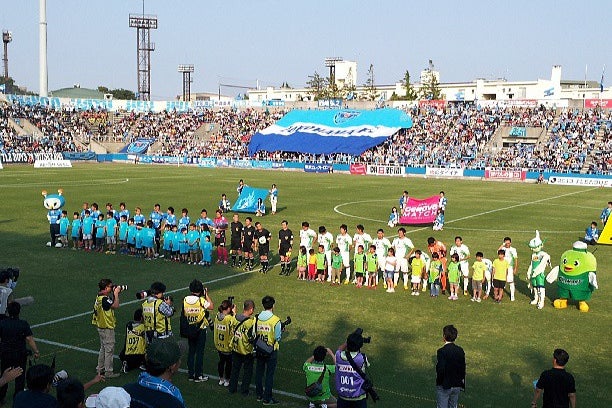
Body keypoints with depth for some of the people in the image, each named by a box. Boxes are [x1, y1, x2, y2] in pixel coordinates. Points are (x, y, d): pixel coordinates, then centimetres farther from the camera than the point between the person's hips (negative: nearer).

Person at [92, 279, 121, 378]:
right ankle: (108, 372, 2)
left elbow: (111, 303, 14)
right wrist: (116, 294, -18)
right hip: (107, 328, -10)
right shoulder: (104, 299, -24)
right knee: (109, 349, -2)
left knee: (103, 348, 22)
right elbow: (116, 306, -28)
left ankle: (100, 368, 31)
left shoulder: (99, 297, 6)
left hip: (101, 327, 10)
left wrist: (114, 293, 4)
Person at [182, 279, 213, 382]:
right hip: (200, 330, -4)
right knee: (199, 352, 4)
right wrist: (206, 294, 0)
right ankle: (198, 375, 9)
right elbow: (211, 306, -7)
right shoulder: (201, 300, -18)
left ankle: (191, 374, 19)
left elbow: (184, 313, 7)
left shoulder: (185, 300, -6)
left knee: (191, 351, 14)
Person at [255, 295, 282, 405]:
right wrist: (281, 329, 4)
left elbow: (253, 334, 1)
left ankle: (259, 395, 29)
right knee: (269, 374, 4)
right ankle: (267, 398, 9)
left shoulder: (257, 318, -5)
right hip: (271, 351, -5)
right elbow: (278, 337, -14)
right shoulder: (275, 320, -18)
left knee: (259, 372, 17)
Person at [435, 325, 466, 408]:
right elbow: (463, 369, 5)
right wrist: (462, 384, 15)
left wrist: (438, 382, -6)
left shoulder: (442, 351, -19)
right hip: (457, 386, 6)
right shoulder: (460, 350, -1)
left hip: (444, 386, -6)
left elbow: (440, 370, -23)